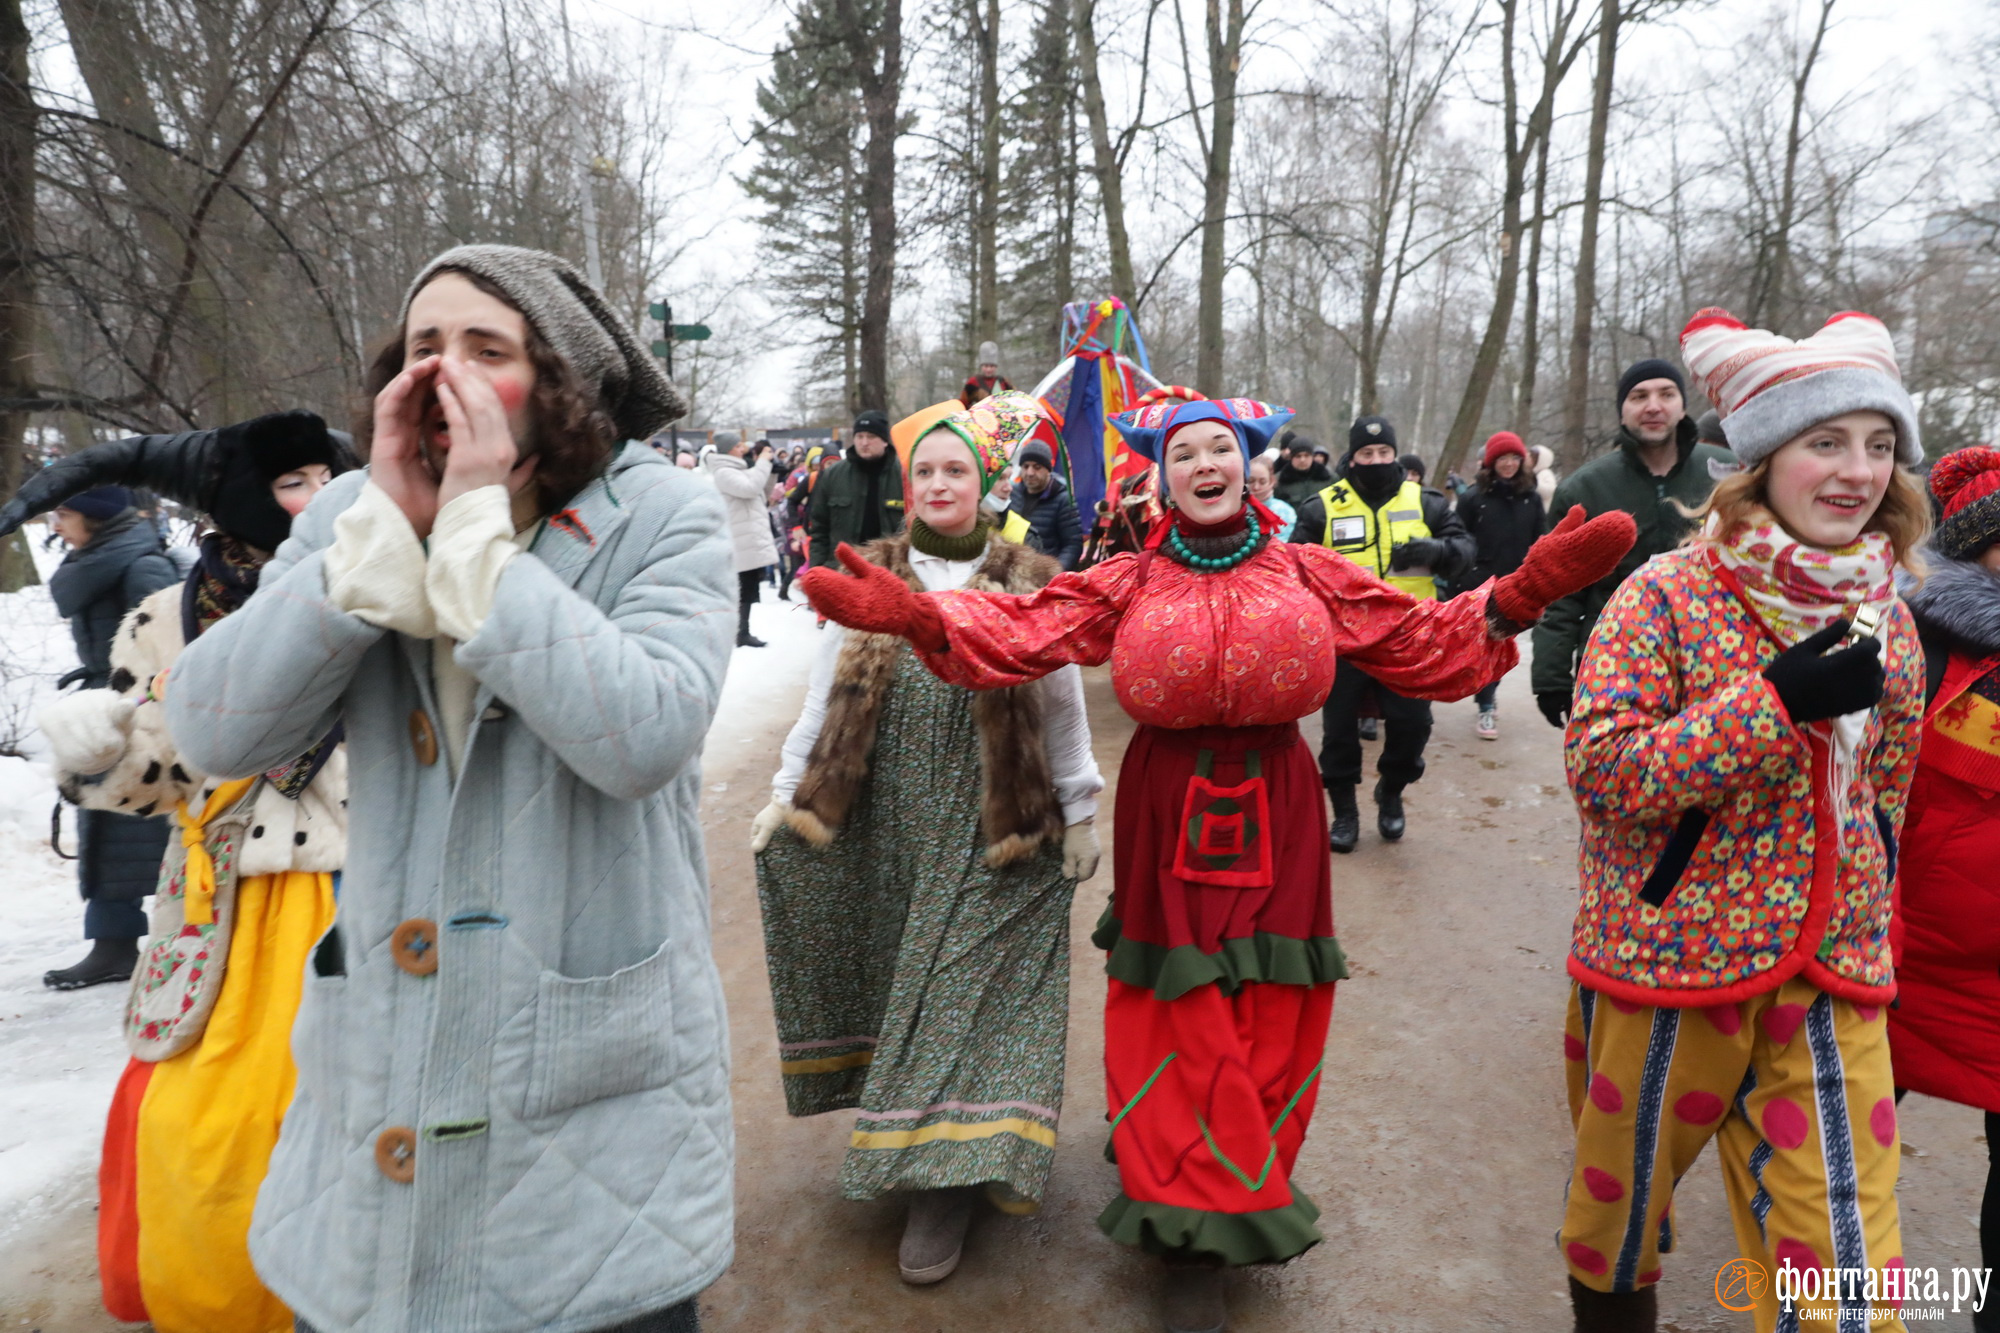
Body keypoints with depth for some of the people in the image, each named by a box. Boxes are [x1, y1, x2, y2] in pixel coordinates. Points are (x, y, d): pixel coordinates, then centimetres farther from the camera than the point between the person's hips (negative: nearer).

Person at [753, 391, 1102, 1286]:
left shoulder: (1029, 586, 0)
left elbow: (1062, 708, 3)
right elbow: (826, 697, 7)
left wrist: (1079, 815, 4)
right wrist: (787, 792, 5)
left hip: (993, 832, -2)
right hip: (888, 820, 2)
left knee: (967, 985, 1)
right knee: (897, 974, 9)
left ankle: (950, 1174, 9)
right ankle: (904, 1130, 29)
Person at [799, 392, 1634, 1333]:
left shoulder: (1308, 575, 4)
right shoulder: (1129, 585, 1)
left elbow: (1428, 644, 4)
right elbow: (1021, 629, -10)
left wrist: (1519, 595, -11)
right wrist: (912, 614, -25)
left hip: (1274, 815, 1)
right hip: (1169, 814, -1)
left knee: (1267, 1020, 6)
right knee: (1182, 1018, 2)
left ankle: (1238, 1194, 33)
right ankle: (1195, 1245, 20)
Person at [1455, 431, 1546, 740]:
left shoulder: (1531, 498, 5)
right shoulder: (1473, 497, -4)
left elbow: (1539, 544, 9)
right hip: (1483, 585, -3)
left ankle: (1489, 691, 34)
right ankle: (1486, 709, 3)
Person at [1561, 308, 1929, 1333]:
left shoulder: (1887, 618, 5)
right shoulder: (1670, 593, -12)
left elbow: (1881, 800, 16)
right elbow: (1598, 770, -20)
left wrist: (1865, 935, 21)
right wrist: (1777, 701, -26)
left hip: (1832, 976, 4)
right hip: (1672, 952, -4)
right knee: (1620, 1207, 16)